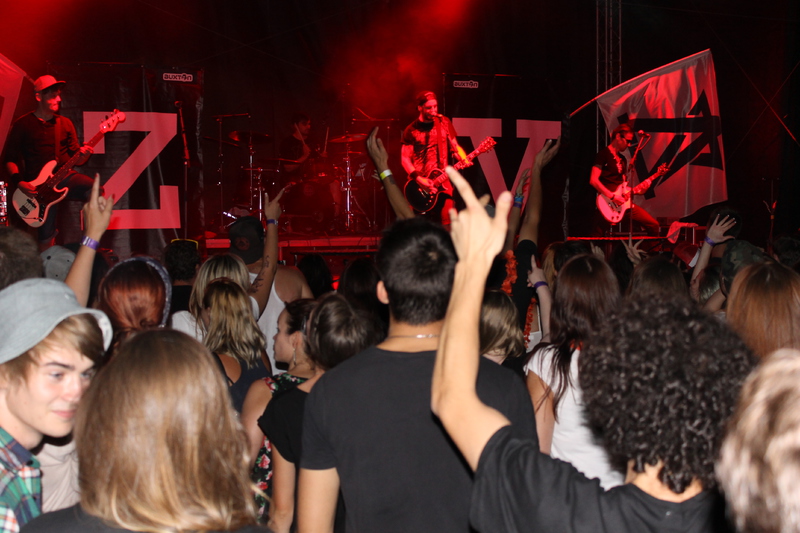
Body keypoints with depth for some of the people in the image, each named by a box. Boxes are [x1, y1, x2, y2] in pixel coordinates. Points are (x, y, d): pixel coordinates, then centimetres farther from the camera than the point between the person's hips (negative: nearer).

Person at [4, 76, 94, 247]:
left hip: (65, 177, 2)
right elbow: (10, 159, 5)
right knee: (46, 238, -6)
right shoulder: (23, 125, 2)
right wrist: (19, 182, -11)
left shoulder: (65, 123, 11)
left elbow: (75, 160, 11)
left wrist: (83, 155, -12)